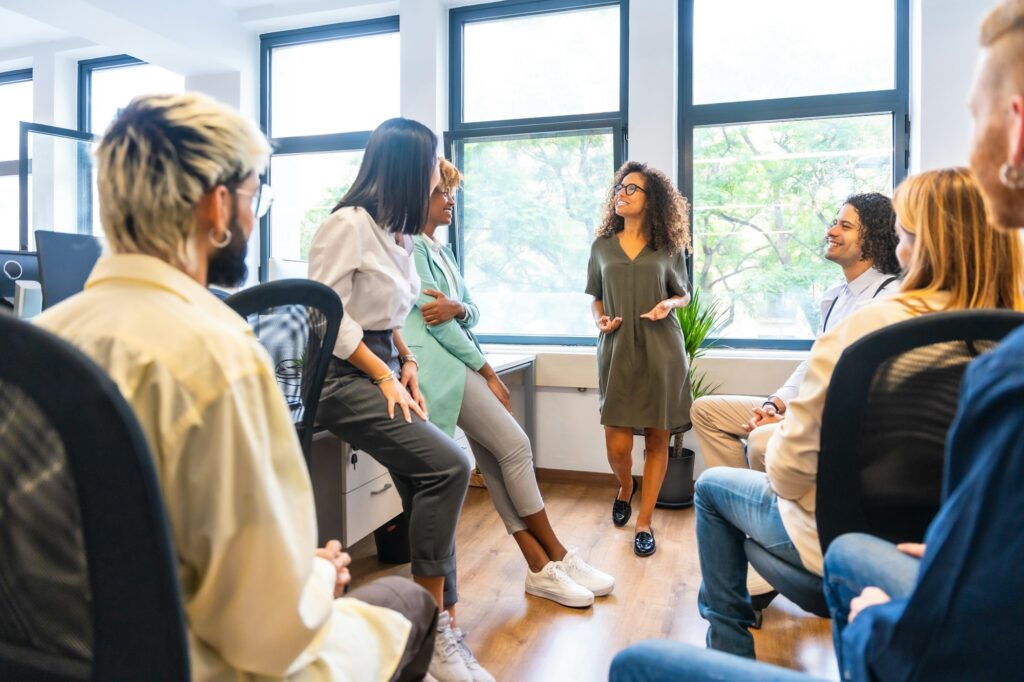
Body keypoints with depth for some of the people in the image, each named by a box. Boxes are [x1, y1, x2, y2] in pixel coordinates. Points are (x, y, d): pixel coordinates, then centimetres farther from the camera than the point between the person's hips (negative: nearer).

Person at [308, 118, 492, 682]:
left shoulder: (398, 233, 15)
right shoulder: (349, 224, -12)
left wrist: (407, 365, 5)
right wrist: (385, 377, -13)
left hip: (384, 369, 9)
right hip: (344, 375, -8)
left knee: (430, 486, -2)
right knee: (447, 466, -21)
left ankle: (441, 628, 6)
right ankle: (433, 622, -6)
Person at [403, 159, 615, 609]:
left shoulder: (441, 251, 23)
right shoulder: (410, 244, -5)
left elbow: (472, 313, 15)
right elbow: (430, 319, -12)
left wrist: (458, 309, -12)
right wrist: (488, 372, -9)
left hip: (459, 358, 9)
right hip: (439, 363, -9)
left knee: (494, 462, 3)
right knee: (515, 446, -9)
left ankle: (540, 568, 6)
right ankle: (558, 557, 5)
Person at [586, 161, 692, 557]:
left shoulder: (668, 248, 5)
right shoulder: (602, 247, 10)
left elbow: (684, 294, 13)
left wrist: (669, 305, -9)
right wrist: (600, 321, -4)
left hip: (660, 349, 0)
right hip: (617, 349, 1)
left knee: (657, 439, 4)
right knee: (617, 446, -4)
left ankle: (644, 523, 18)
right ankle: (625, 488, 31)